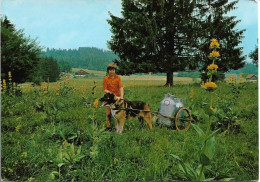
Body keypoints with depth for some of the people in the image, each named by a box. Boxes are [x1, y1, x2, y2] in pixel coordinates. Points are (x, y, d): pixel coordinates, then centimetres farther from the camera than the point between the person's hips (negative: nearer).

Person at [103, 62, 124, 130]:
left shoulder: (118, 78, -1)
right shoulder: (105, 79, -2)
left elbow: (121, 87, -11)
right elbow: (105, 89, -3)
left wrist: (121, 96, -26)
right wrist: (110, 93, -21)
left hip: (117, 97, 1)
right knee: (109, 113, 2)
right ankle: (108, 126, 14)